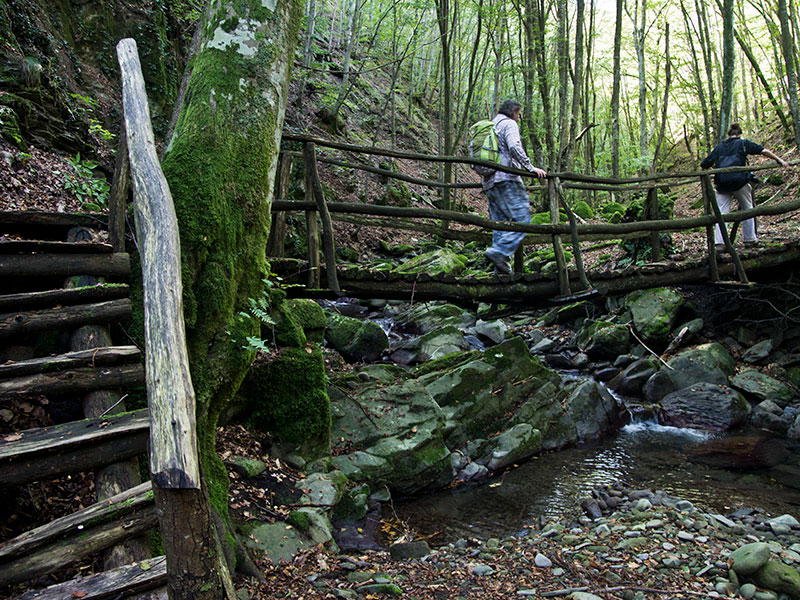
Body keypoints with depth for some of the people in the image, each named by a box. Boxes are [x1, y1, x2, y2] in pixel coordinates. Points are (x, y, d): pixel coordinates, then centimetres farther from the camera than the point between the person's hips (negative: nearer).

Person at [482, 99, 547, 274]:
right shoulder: (509, 124, 1)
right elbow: (514, 147, -16)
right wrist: (531, 168, -15)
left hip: (489, 182, 9)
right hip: (506, 178, -9)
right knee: (522, 218, -12)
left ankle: (501, 269, 3)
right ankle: (499, 251, -25)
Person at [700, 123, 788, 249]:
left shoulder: (719, 147, 17)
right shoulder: (743, 143, 11)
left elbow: (704, 164, 12)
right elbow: (764, 151, 3)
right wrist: (779, 160, 5)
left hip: (721, 185, 2)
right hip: (739, 181, -2)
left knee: (721, 213, 2)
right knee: (747, 210, 15)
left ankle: (719, 242, -8)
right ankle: (750, 239, 18)